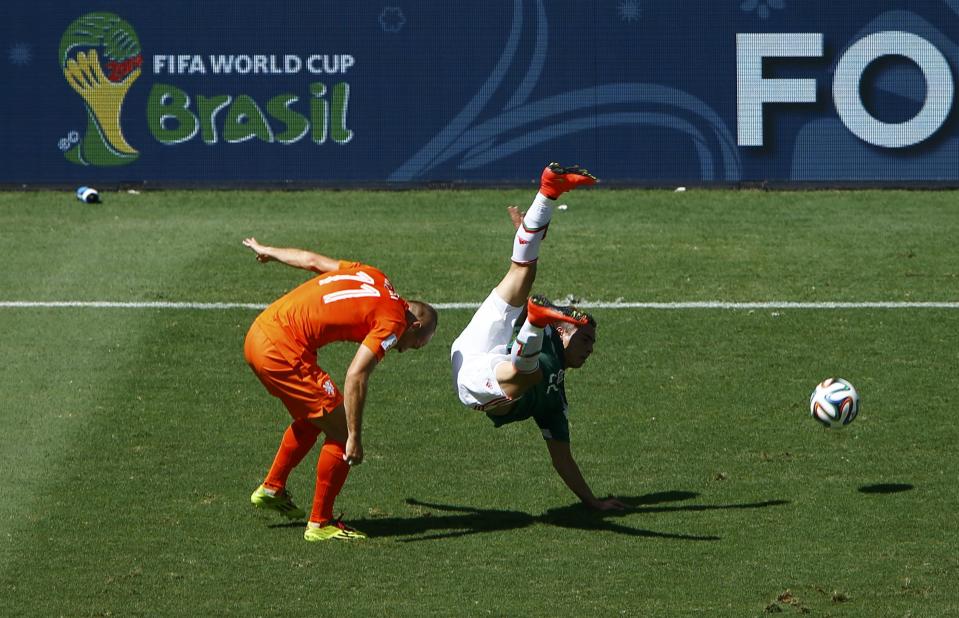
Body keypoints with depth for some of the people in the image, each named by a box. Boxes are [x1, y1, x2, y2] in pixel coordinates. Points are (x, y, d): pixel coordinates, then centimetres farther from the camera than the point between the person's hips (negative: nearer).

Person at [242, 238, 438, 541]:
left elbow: (311, 260, 23)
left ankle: (271, 489, 41)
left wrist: (268, 251, 40)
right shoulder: (393, 321, -9)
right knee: (341, 432, -1)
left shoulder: (373, 277, 13)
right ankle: (321, 524, 6)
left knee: (310, 420, 28)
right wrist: (355, 439, -17)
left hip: (257, 334, 9)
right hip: (282, 351, -9)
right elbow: (356, 376, -19)